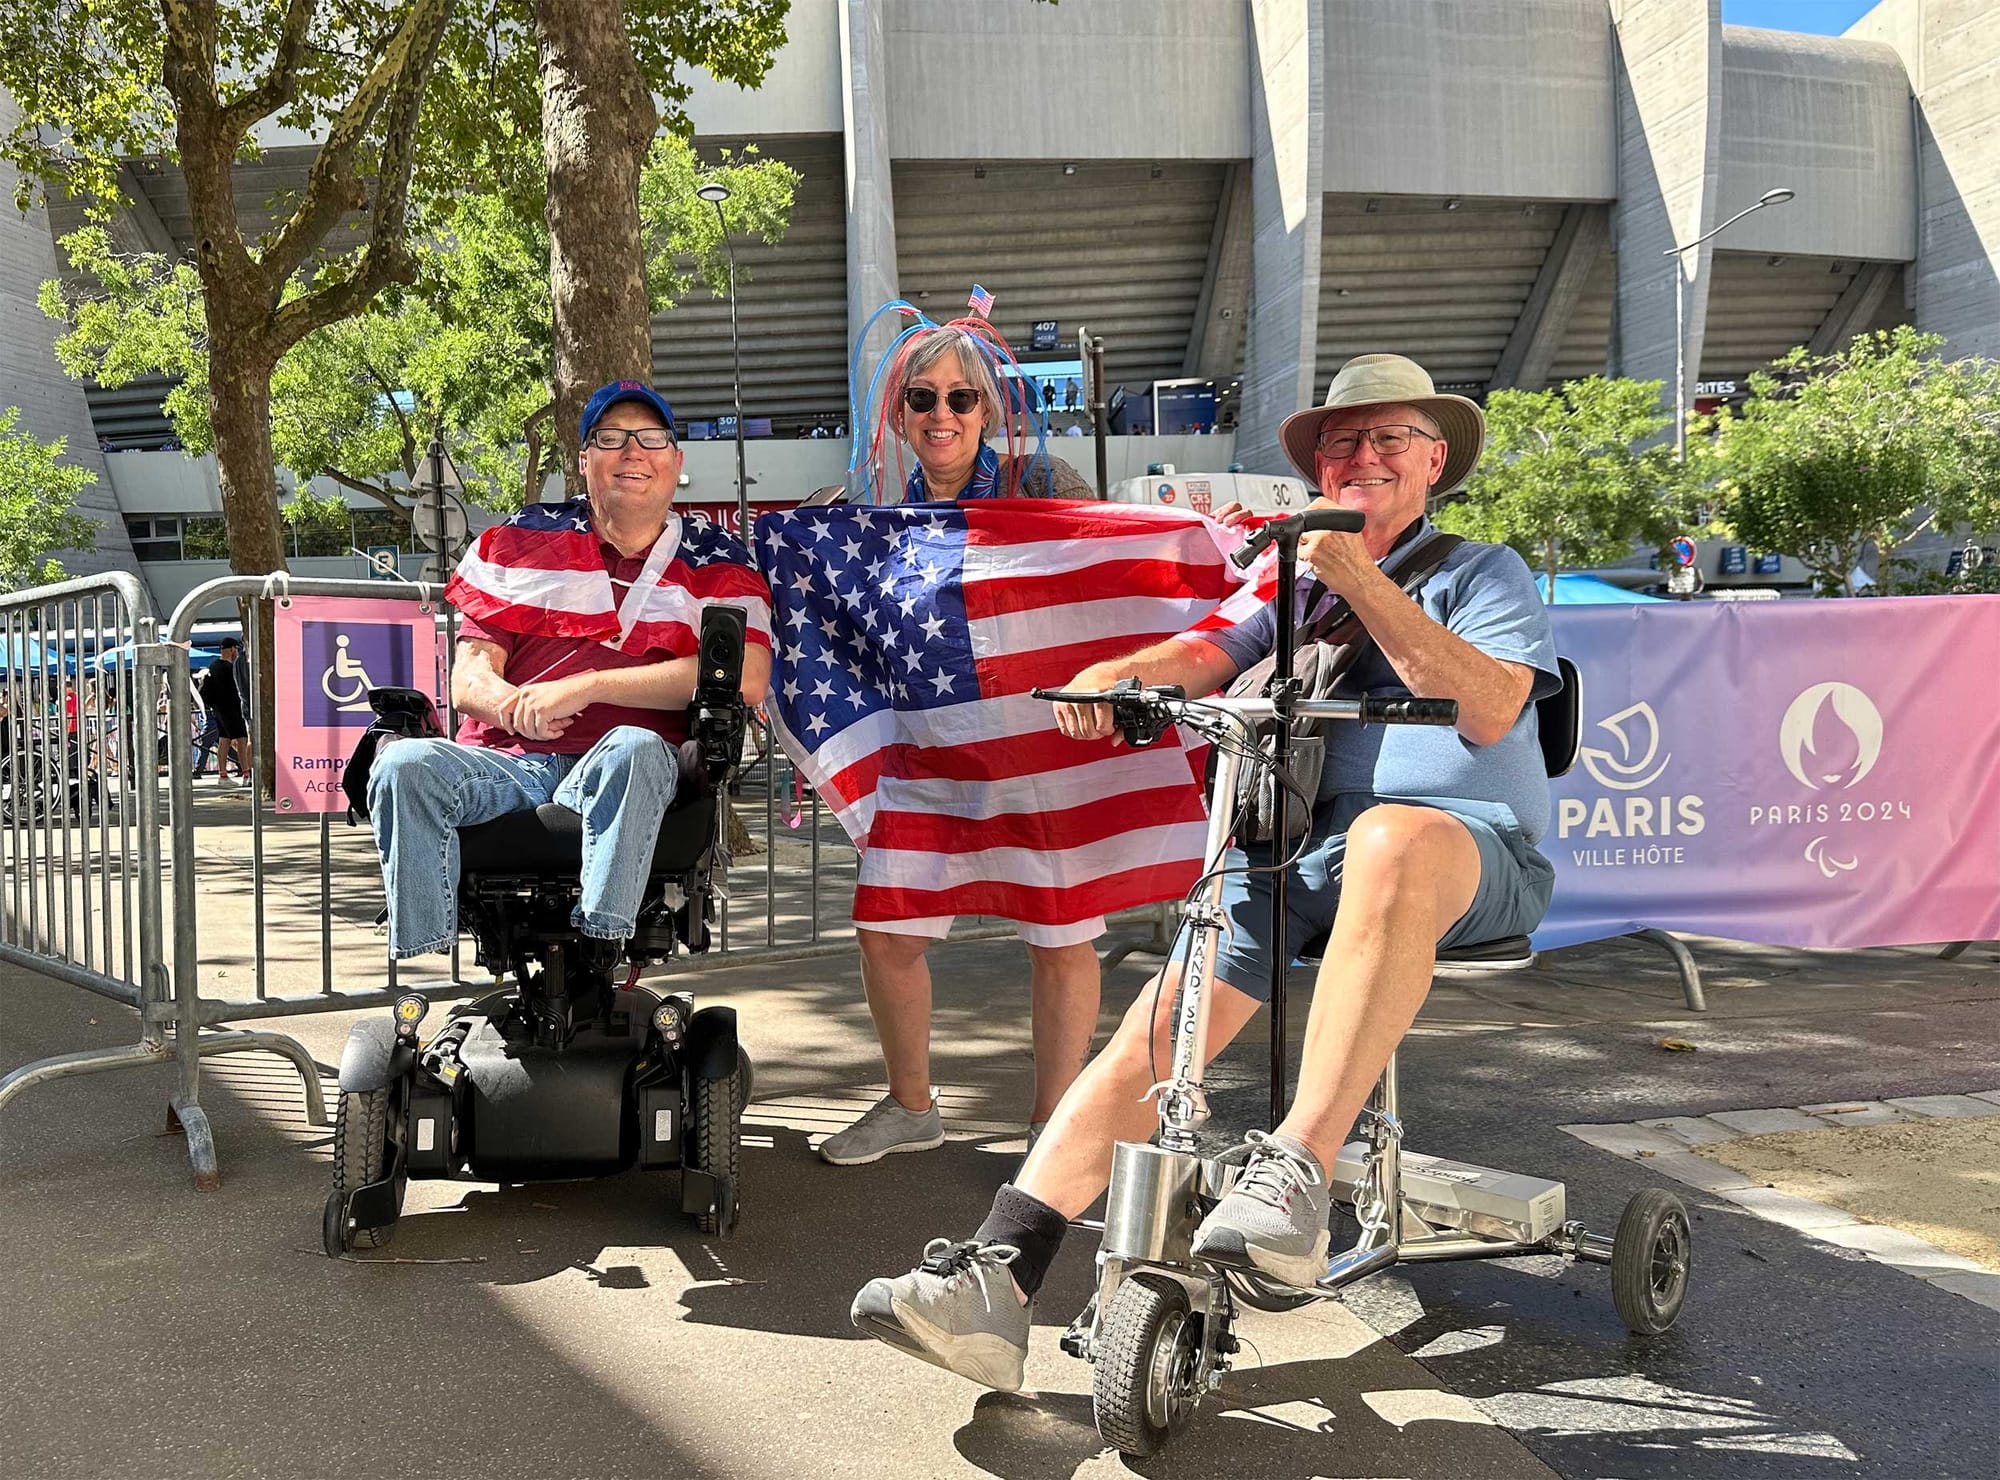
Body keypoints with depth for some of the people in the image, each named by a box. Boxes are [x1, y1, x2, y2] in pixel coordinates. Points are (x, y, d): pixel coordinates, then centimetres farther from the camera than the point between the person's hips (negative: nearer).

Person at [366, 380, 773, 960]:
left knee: (634, 748, -37)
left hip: (612, 771, -2)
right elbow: (469, 674, 11)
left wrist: (588, 685, -13)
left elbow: (746, 678, -8)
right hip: (503, 760, 3)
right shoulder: (523, 539, 18)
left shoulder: (715, 559, 12)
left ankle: (600, 939, -42)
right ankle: (418, 950, -27)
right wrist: (513, 705, -17)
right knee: (404, 766, -27)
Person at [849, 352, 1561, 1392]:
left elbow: (1489, 709, -8)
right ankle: (996, 1280, -22)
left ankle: (1296, 1172, -43)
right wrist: (1118, 671, -14)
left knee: (1391, 838, -41)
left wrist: (1363, 583, -16)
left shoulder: (1483, 572, 13)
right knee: (1160, 1021, -19)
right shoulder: (1295, 581, 28)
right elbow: (1206, 654, 10)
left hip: (1468, 849, -4)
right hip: (1297, 853, 4)